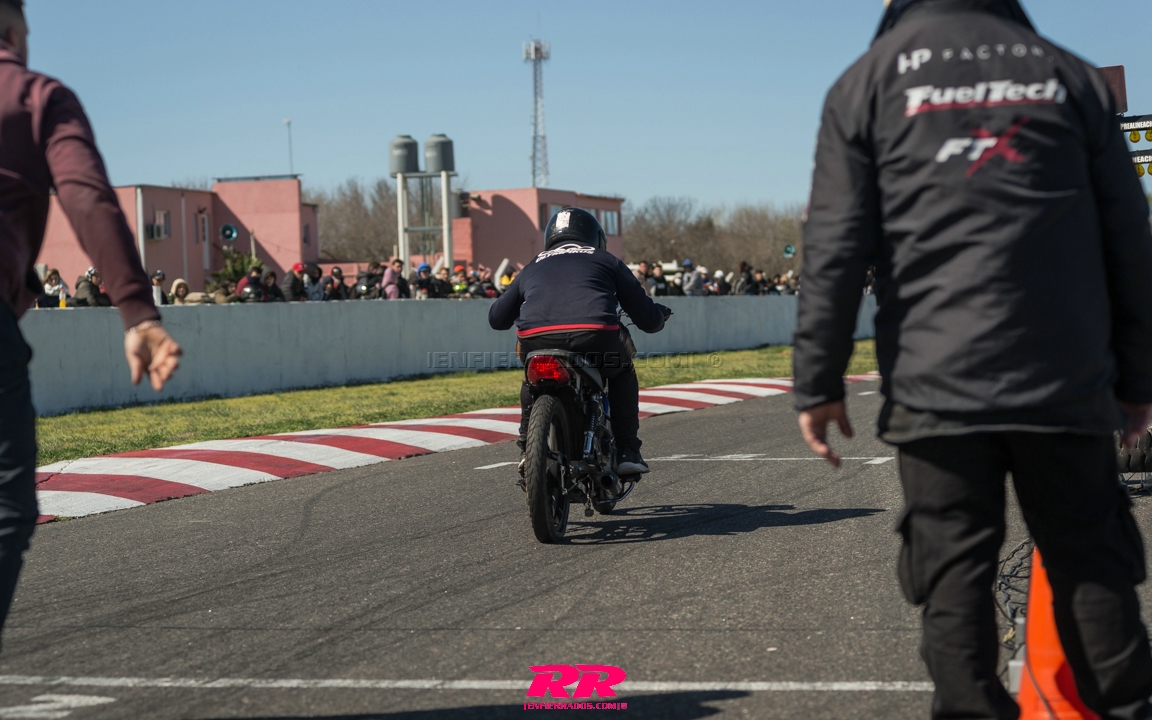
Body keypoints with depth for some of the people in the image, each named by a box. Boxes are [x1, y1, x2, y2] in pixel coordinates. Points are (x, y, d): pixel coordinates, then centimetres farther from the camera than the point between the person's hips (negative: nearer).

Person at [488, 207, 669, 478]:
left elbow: (496, 318, 35)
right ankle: (626, 451, 20)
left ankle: (527, 449, 27)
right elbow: (647, 317, 23)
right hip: (594, 335, -2)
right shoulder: (606, 261, 26)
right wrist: (659, 316, 48)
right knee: (623, 374, 29)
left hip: (535, 341, 2)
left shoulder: (533, 268, 33)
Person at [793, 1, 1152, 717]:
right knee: (1091, 567, 8)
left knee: (954, 575, 2)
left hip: (935, 386, -1)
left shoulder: (868, 82, 6)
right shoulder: (1070, 74, 12)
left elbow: (835, 251, 0)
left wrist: (819, 384, 4)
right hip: (1067, 383, 2)